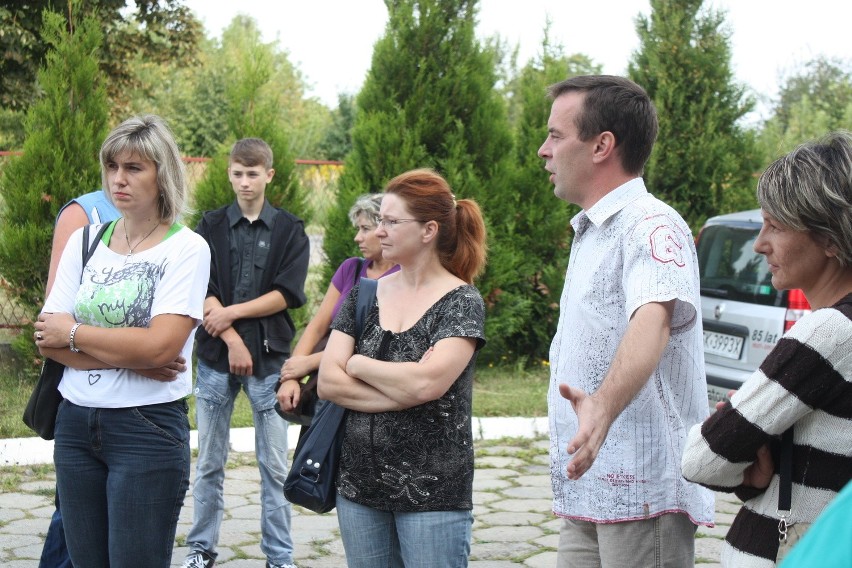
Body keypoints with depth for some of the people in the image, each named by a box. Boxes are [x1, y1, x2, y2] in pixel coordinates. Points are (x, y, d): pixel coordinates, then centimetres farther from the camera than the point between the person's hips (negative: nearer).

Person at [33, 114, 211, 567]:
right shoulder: (85, 240, 6)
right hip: (75, 423, 5)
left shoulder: (187, 249, -7)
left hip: (149, 429, -5)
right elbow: (48, 339, -1)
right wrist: (130, 359, -13)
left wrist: (74, 333, -8)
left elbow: (159, 347, -19)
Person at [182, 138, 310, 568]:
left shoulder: (289, 230, 3)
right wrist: (232, 340, -13)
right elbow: (202, 291, -3)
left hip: (269, 355, -1)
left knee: (274, 464, 3)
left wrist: (231, 312, -12)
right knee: (209, 462, 8)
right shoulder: (211, 226, 5)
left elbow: (287, 294, -6)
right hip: (215, 354, 1)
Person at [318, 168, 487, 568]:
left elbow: (426, 384, -22)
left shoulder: (461, 302, -7)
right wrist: (404, 392, -13)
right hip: (359, 485, 5)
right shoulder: (364, 295, 7)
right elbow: (327, 383, -1)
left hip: (433, 491, -5)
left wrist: (358, 364, -6)